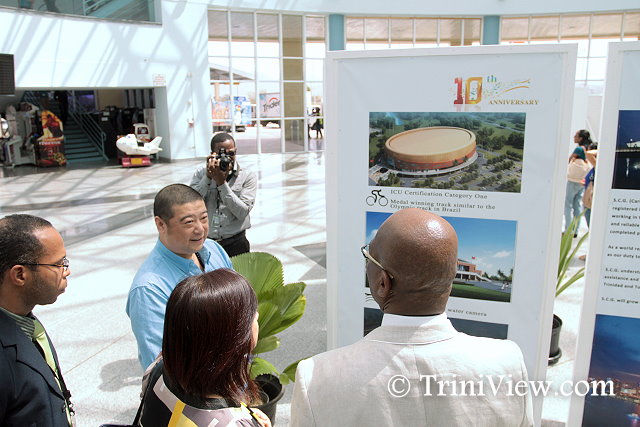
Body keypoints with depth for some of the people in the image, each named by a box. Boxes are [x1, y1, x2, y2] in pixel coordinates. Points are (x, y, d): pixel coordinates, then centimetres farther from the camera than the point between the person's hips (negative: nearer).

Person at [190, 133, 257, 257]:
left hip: (235, 244, -1)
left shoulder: (247, 176, -1)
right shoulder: (201, 173, 4)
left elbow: (242, 212, -13)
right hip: (205, 242, 1)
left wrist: (222, 183, -17)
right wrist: (208, 177, -13)